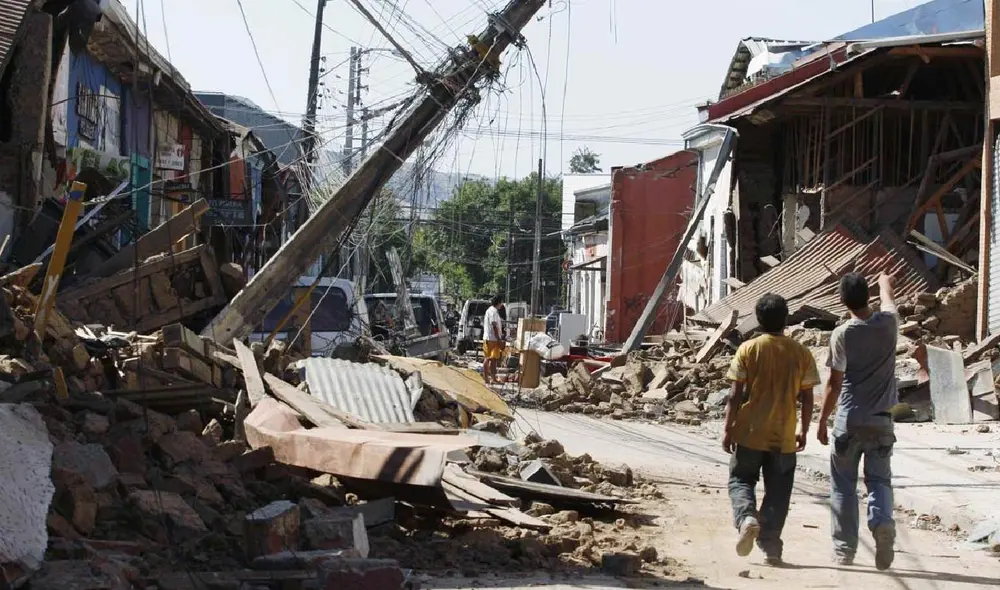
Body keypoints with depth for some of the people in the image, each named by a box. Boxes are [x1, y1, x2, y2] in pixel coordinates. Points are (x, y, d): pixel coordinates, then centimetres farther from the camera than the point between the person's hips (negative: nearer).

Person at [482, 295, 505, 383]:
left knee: (487, 359, 12)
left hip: (487, 338, 10)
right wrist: (499, 339, -21)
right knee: (493, 359, -8)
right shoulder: (494, 311, -16)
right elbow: (494, 326, -21)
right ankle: (493, 378, -9)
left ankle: (485, 377, 17)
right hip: (492, 339, -10)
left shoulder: (489, 310, 17)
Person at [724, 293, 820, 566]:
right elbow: (807, 398, 1)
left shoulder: (748, 349, -7)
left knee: (740, 480, 14)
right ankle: (771, 548, 8)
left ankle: (746, 517, -14)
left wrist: (728, 430, -1)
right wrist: (803, 430, 13)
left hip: (749, 433, -1)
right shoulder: (801, 353, -2)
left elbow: (736, 394, -8)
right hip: (784, 436, 1)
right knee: (777, 492, 10)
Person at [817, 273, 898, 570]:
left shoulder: (842, 335, -11)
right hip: (881, 421, 2)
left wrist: (822, 422, 2)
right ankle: (882, 521, -19)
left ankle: (844, 548, 12)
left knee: (843, 485, 9)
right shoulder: (888, 323, -3)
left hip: (849, 421, -2)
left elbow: (834, 384, -8)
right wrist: (885, 280, 45)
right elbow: (888, 298, 22)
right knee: (879, 480, 10)